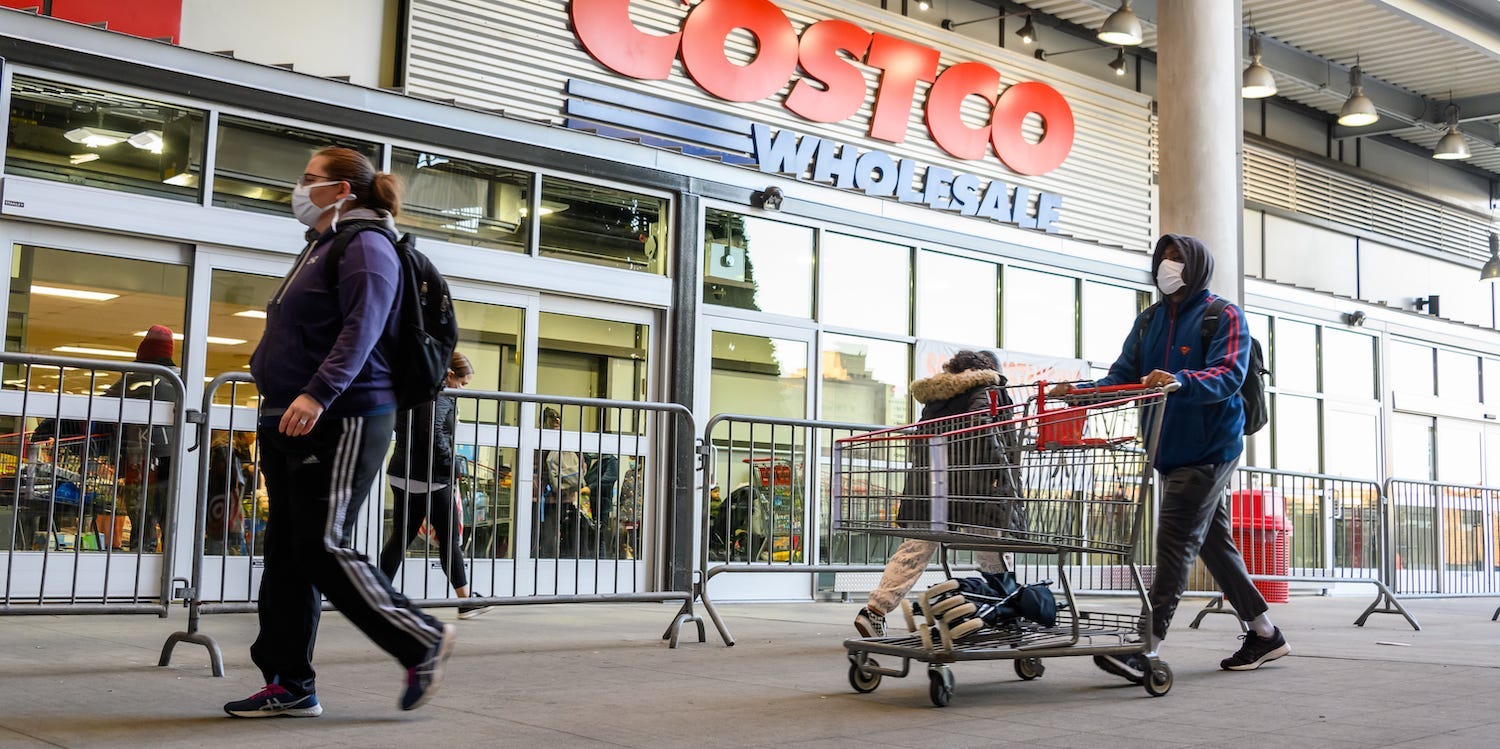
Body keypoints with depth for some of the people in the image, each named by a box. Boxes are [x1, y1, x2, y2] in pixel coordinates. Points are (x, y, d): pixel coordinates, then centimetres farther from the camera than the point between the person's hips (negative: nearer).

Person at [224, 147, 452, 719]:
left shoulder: (364, 246, -9)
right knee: (287, 554, 8)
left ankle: (421, 642, 3)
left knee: (323, 548, -11)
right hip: (292, 424, 10)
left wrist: (318, 393, -34)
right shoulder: (320, 247, 23)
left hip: (340, 422, -10)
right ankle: (289, 686, 12)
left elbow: (362, 328, -23)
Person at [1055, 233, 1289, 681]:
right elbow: (1122, 376, 7)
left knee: (1176, 543, -12)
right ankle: (1264, 635, 25)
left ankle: (1146, 649, -15)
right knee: (1213, 542, 13)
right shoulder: (1149, 322, 16)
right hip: (1172, 450, 8)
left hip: (1209, 448, -7)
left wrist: (1180, 381, -38)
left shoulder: (1224, 317, -4)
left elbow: (1228, 375, -19)